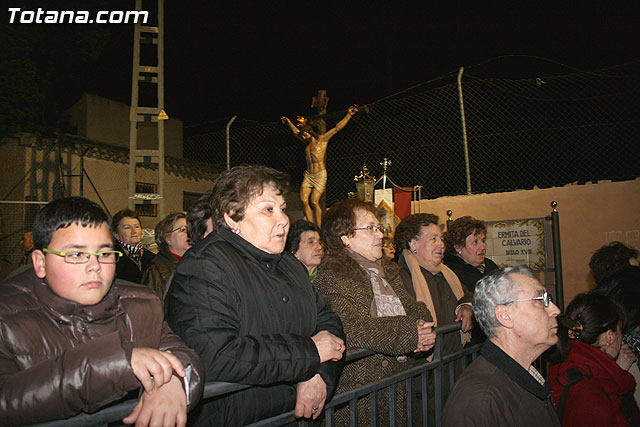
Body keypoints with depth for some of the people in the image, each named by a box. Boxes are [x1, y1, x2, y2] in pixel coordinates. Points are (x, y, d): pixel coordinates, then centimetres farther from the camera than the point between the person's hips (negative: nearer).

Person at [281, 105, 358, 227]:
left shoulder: (322, 139, -1)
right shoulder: (307, 143, 17)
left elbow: (337, 128, -6)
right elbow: (296, 132, 35)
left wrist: (349, 114, -10)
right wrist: (289, 123, 44)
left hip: (320, 175, -6)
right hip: (308, 175, 7)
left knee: (314, 202, -12)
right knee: (303, 200, -6)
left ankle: (319, 229, -4)